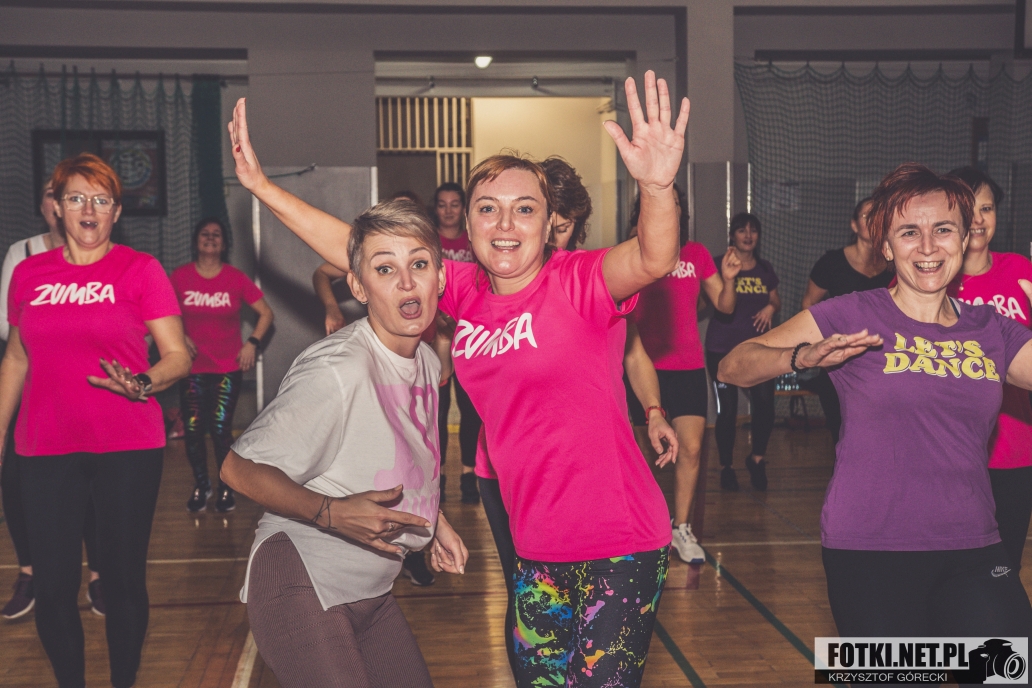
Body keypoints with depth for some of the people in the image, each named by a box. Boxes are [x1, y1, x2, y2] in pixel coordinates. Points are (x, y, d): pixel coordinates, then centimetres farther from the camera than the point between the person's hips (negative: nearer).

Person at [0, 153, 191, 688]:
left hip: (128, 448, -2)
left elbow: (178, 356, -3)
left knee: (123, 577, 4)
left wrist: (143, 382, -23)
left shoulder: (140, 270, -1)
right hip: (46, 448, 3)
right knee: (52, 587, 4)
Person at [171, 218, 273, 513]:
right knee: (193, 430, 0)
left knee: (220, 429, -6)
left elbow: (266, 313, 6)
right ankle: (201, 485, 21)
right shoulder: (180, 276, 0)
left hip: (228, 369, -1)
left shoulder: (236, 278, -1)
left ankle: (227, 488, 13)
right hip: (193, 369, 1)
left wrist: (252, 343, -4)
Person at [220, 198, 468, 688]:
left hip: (371, 593, 9)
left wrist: (431, 519, 14)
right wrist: (331, 513, -32)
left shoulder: (428, 362, 5)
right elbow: (239, 469, -22)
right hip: (303, 587, -8)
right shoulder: (337, 371, -25)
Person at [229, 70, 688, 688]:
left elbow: (653, 260, -34)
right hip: (538, 549, 6)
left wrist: (659, 188, -54)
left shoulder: (579, 282, -14)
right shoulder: (467, 290, 2)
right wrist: (262, 185, 2)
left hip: (619, 544, -6)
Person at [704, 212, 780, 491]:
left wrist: (771, 307, -1)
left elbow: (776, 301, 22)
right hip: (722, 348, -3)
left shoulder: (765, 269, 12)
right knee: (727, 410, -1)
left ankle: (757, 458, 11)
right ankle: (726, 466, 18)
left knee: (764, 403, -13)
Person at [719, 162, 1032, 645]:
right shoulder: (852, 317, -2)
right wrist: (804, 357, -24)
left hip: (973, 552, 3)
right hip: (869, 554, -3)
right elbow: (733, 368, -6)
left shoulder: (992, 333, 9)